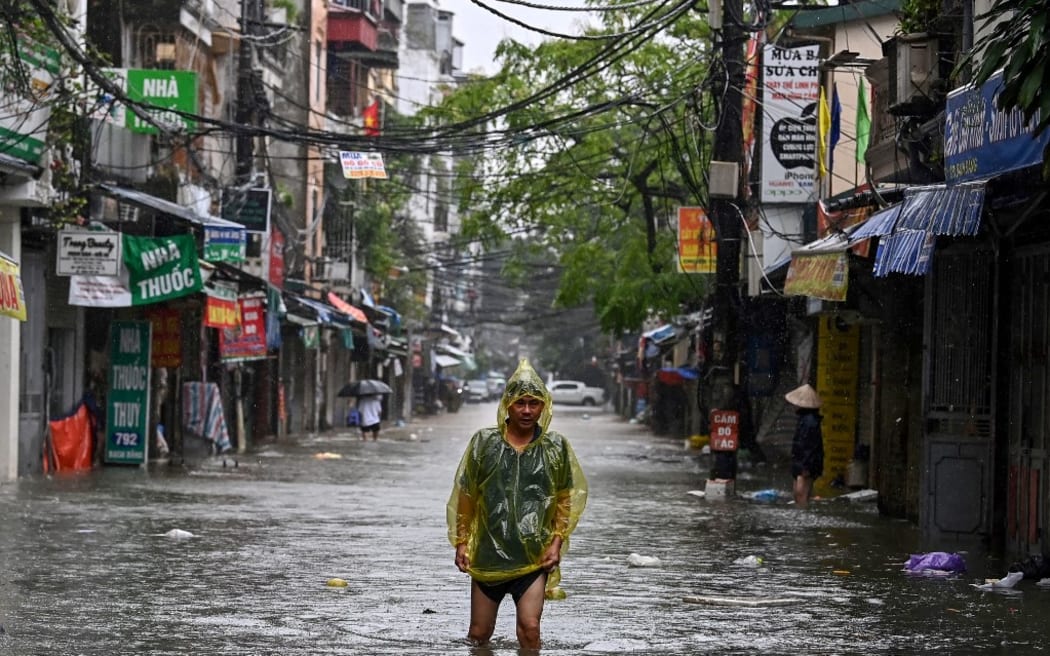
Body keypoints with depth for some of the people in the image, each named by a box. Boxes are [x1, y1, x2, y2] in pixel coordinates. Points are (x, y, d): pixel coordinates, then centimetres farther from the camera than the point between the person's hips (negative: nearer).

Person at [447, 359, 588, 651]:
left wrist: (557, 542, -2)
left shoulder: (556, 447, 0)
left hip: (534, 558, -1)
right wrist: (461, 543, 3)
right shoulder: (484, 442, -1)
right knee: (479, 633, 9)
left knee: (529, 628, -14)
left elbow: (567, 498, 7)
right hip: (488, 555, 1)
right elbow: (465, 496, 5)